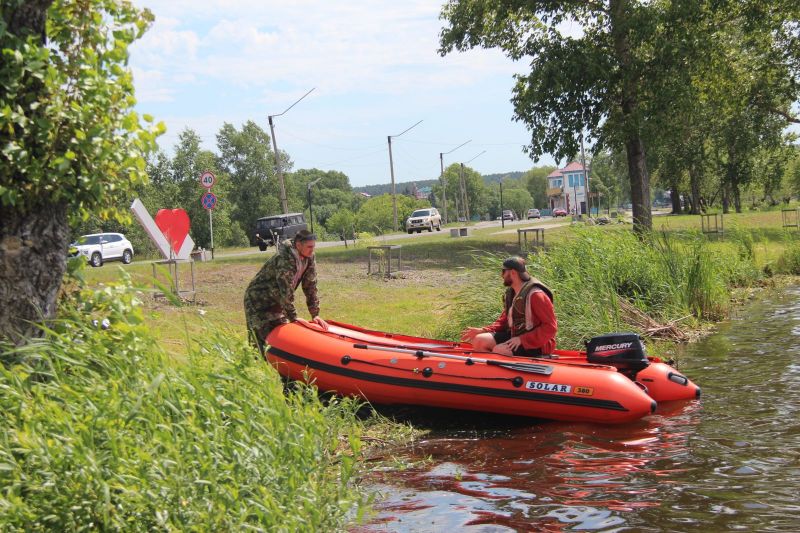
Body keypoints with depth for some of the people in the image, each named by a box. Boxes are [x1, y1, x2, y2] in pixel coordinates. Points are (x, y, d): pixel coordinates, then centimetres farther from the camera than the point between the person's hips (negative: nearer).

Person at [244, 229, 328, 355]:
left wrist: (315, 315, -6)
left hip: (276, 303, 8)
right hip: (258, 301, -8)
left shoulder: (309, 259, -4)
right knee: (265, 341, -11)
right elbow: (285, 290, -29)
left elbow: (311, 288, -1)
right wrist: (293, 317, -25)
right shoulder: (285, 259, -29)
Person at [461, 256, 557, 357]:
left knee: (498, 350, -28)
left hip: (536, 345, -9)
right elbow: (504, 320, 15)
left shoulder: (535, 295, -19)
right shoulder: (510, 293, 8)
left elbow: (551, 327, -21)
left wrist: (522, 339, -25)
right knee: (479, 341, -6)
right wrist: (482, 331, 0)